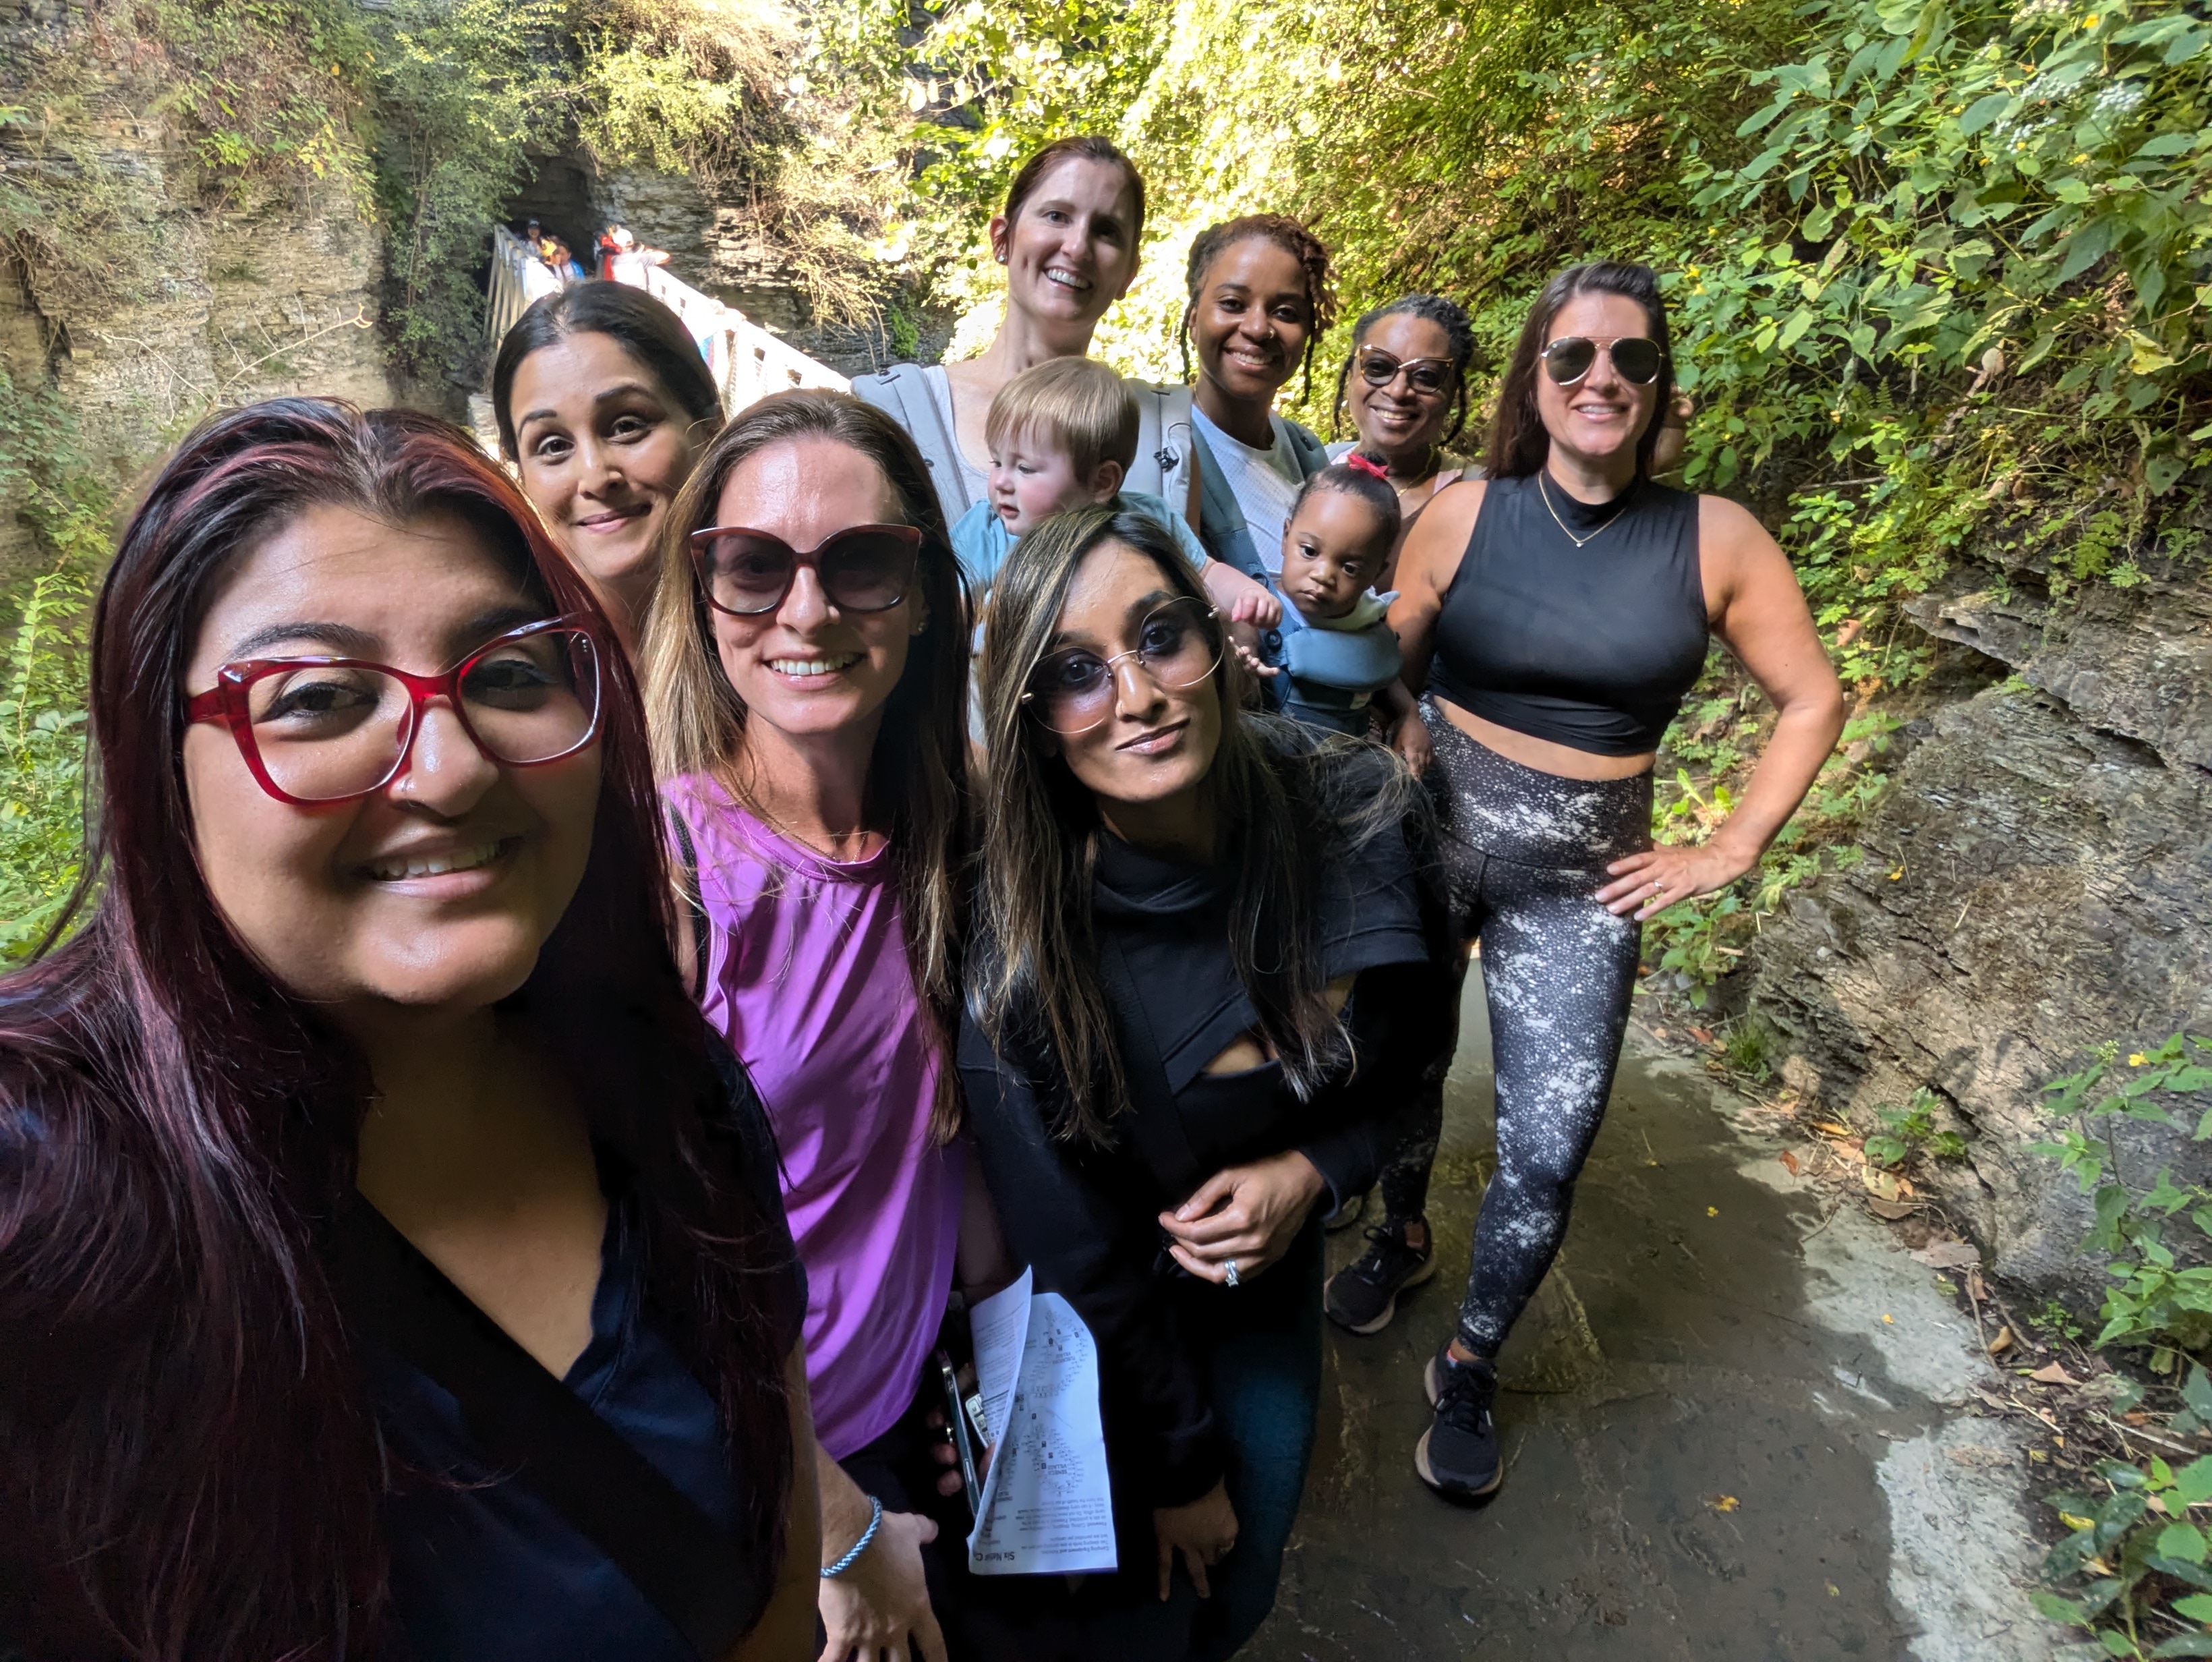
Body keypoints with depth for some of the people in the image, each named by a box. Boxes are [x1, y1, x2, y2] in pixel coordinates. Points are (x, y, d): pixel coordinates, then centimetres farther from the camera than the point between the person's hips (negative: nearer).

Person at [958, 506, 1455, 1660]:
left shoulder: (1351, 822, -22)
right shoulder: (1019, 957, -32)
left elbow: (1409, 1035, -2)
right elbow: (1078, 1263, -19)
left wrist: (1311, 1169, -19)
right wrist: (1183, 1467, -6)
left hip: (1271, 1287, 4)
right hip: (1101, 1346, -4)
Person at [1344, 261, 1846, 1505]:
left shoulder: (1716, 540, -6)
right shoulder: (1465, 515, -6)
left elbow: (1814, 702, 4)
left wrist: (1730, 853, -1)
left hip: (1581, 884, 0)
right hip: (1430, 842, 1)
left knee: (1549, 1153, -1)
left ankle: (1472, 1364, 25)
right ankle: (1404, 1234, 48)